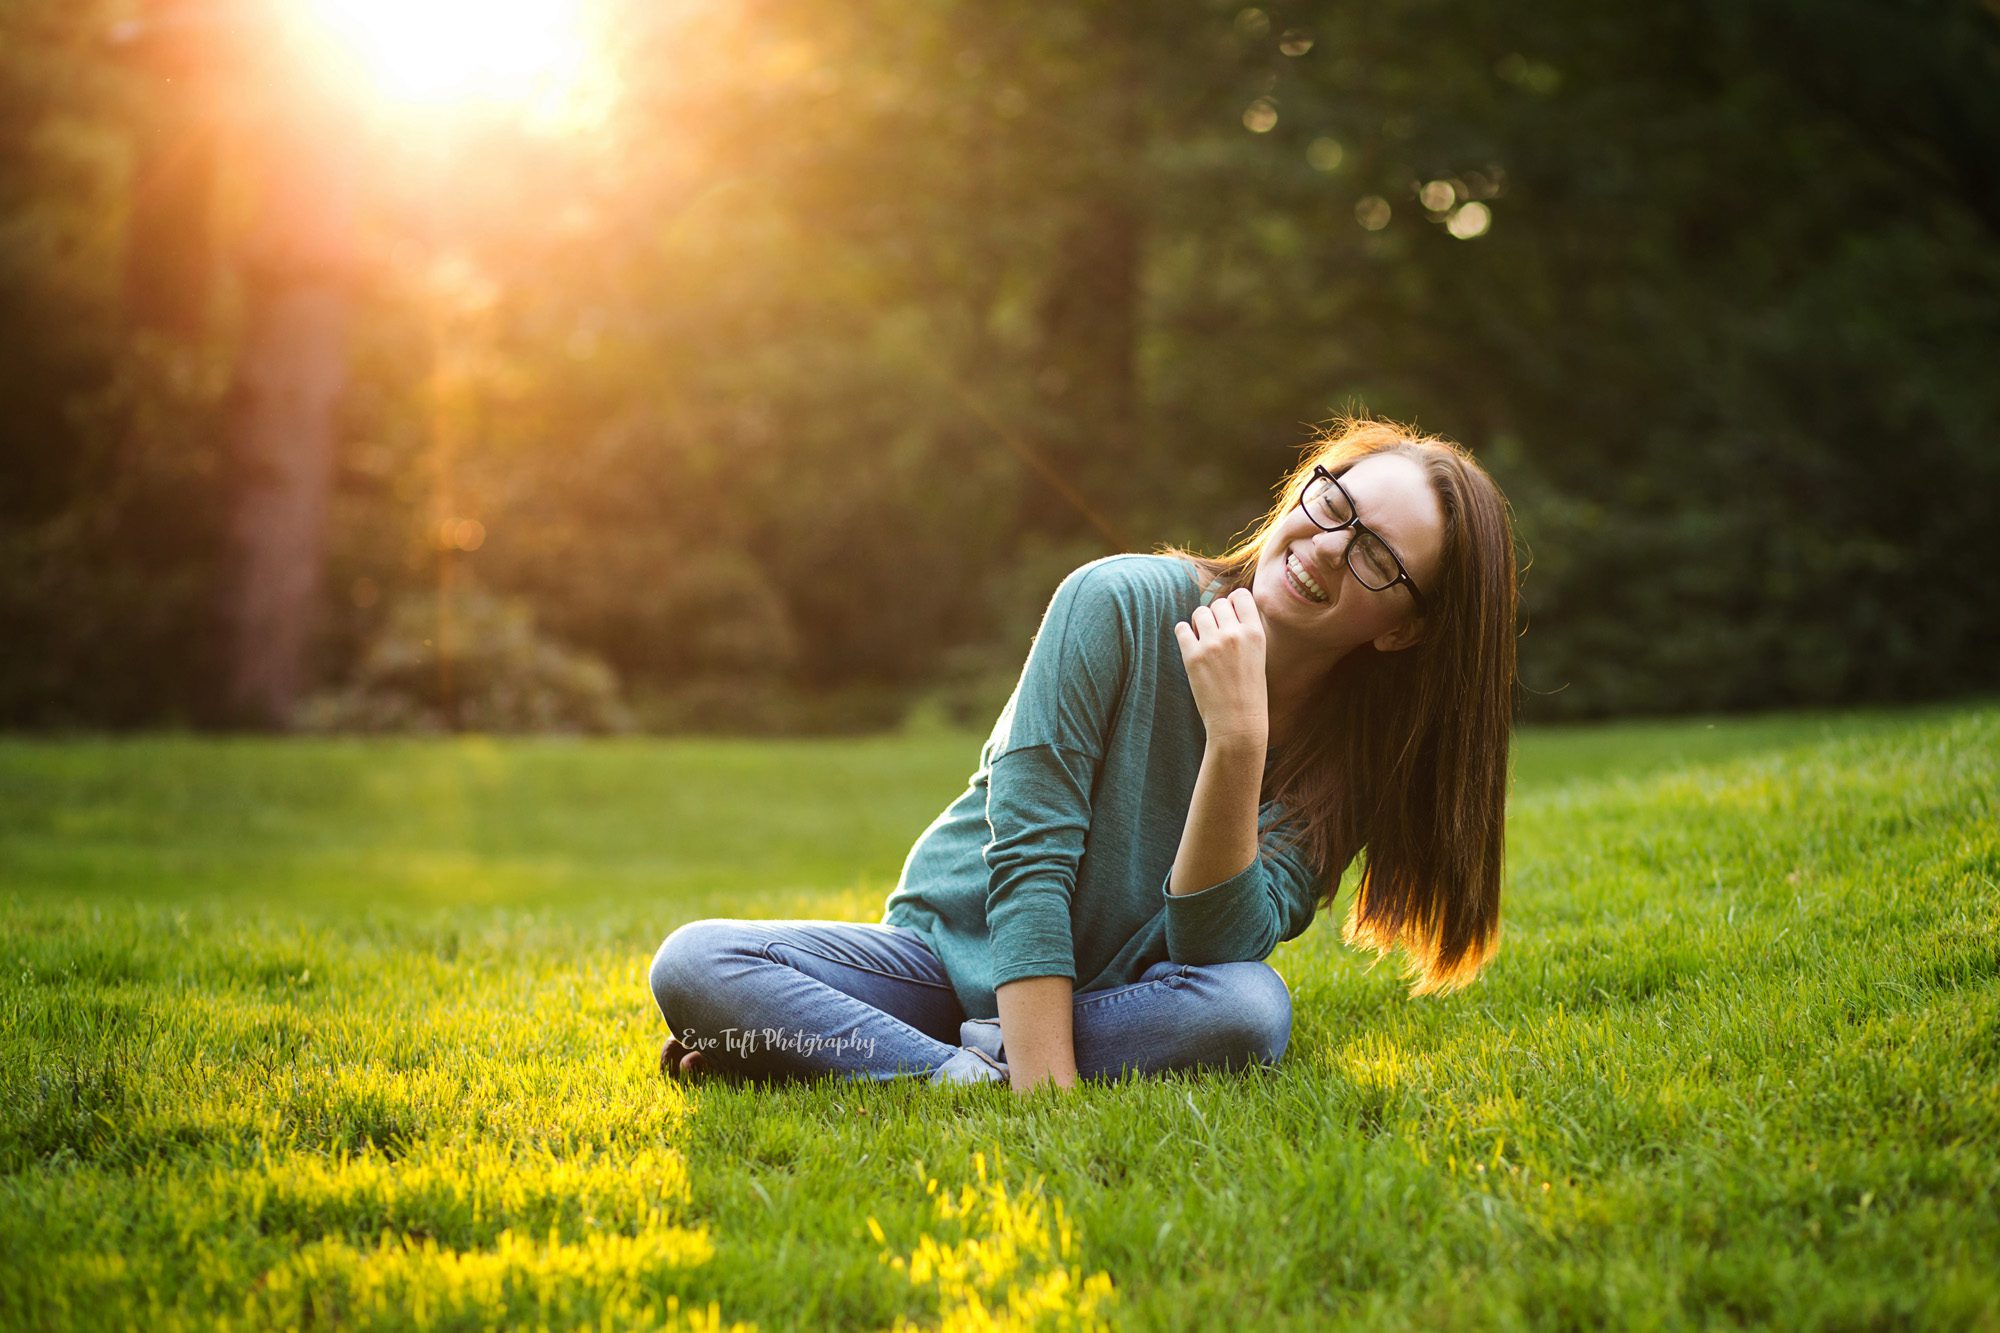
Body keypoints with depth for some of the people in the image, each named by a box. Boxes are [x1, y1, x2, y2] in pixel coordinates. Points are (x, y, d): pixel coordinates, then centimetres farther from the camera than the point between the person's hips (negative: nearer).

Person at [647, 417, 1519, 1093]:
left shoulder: (1353, 752, -11)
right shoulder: (1120, 604, -19)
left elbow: (1216, 949, -24)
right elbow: (1027, 857, -22)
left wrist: (1238, 742, -35)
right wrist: (1043, 1088, -31)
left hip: (1119, 991, 2)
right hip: (957, 948, -1)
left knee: (1250, 1009, -35)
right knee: (692, 965, -22)